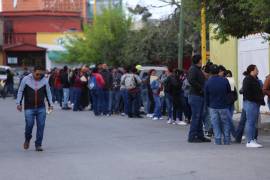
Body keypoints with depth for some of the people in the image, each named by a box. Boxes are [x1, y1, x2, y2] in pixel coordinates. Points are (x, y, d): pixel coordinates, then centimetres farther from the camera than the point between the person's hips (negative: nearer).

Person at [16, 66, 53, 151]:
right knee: (29, 124, -7)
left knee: (41, 126, -3)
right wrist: (18, 103, 0)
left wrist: (50, 104, 7)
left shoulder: (44, 81, 3)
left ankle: (38, 144, 6)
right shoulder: (26, 79, -2)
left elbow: (48, 93, 11)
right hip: (29, 108, -1)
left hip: (41, 108, 2)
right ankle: (27, 139, 23)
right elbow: (20, 92, 4)